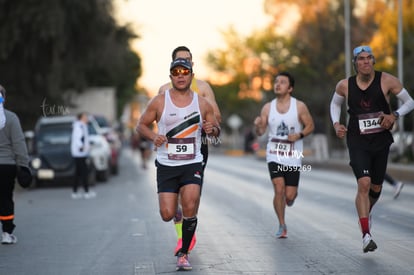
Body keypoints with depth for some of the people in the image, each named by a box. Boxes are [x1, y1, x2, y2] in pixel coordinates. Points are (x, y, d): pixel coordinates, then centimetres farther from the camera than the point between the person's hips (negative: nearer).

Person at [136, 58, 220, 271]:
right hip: (166, 165, 0)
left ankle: (184, 253, 3)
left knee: (190, 209, -17)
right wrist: (153, 136, -14)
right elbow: (141, 125, 7)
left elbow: (216, 130, 13)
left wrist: (212, 129, -11)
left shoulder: (202, 103, 3)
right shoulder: (159, 102, -1)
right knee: (167, 215, -6)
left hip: (193, 164, 0)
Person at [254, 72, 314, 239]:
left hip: (293, 157, -1)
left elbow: (310, 126, 4)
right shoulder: (268, 108, 2)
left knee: (290, 194, -2)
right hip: (274, 156, 1)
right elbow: (261, 132, 3)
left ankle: (291, 197, 39)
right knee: (279, 189, -13)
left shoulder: (299, 106, -3)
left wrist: (299, 135, -15)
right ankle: (282, 226, 4)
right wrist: (258, 126, -20)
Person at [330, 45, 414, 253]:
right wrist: (336, 124, 0)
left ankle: (366, 212, 48)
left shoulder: (386, 81, -8)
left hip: (381, 141, 1)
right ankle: (366, 235, -21)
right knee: (364, 183, -20)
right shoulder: (345, 85, -3)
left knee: (376, 187, 13)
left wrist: (395, 115, -18)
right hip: (357, 142, -1)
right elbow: (335, 104, 18)